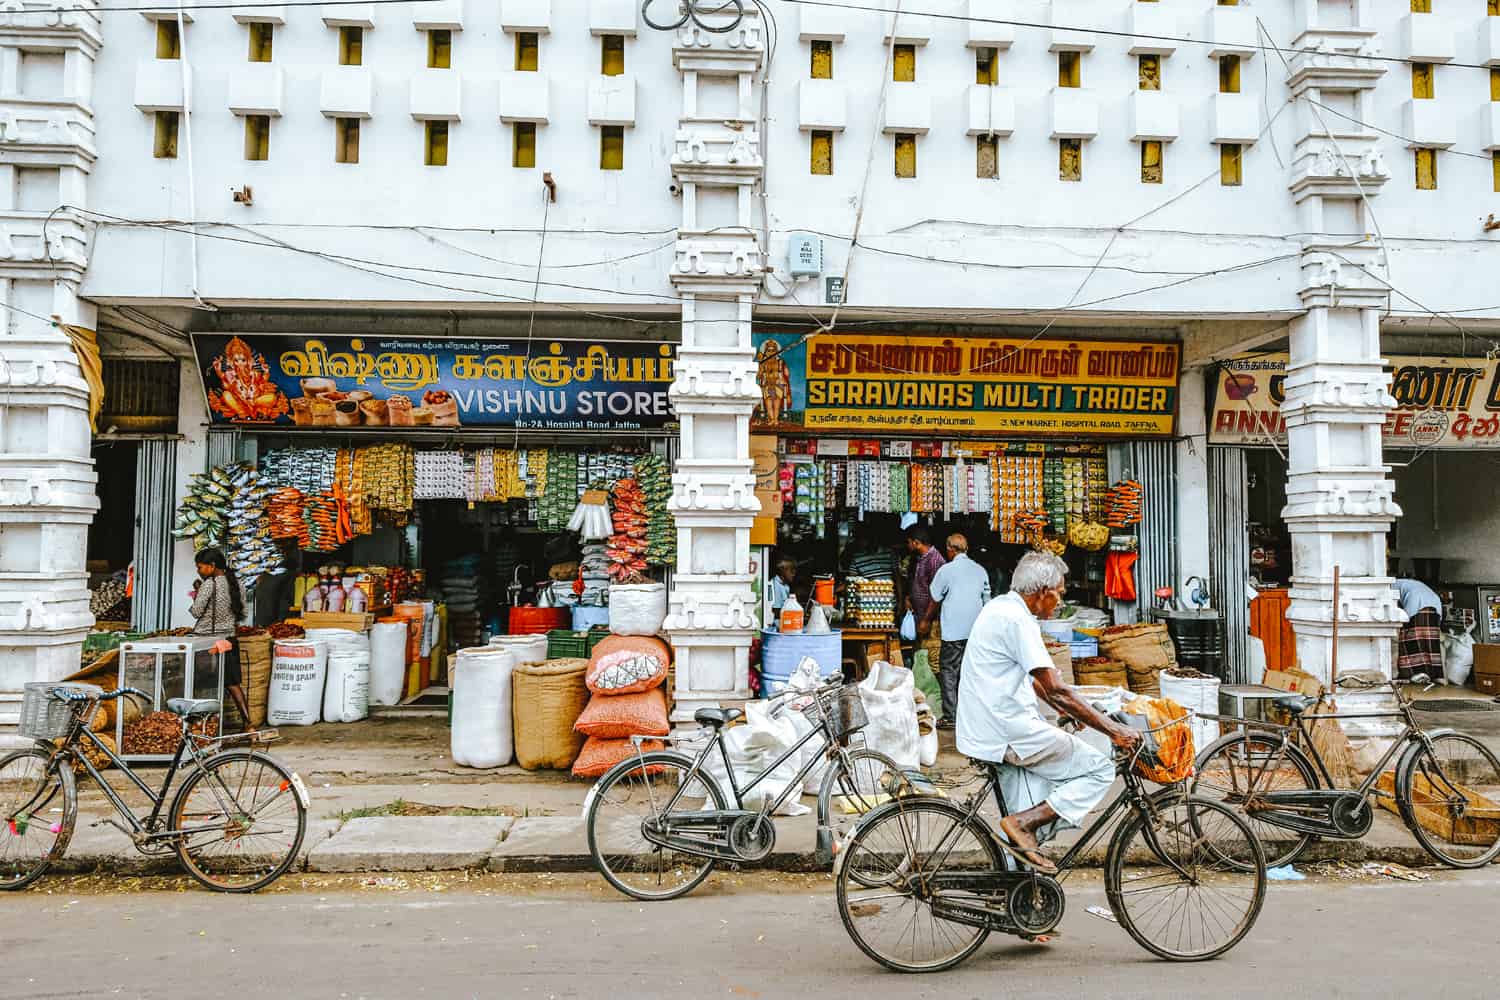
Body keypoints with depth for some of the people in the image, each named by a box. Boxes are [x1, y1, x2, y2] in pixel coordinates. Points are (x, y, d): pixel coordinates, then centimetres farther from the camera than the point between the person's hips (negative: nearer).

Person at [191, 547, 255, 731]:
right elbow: (242, 614, 11)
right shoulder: (236, 583, 6)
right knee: (233, 683, 8)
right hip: (229, 638, 6)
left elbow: (196, 612, -10)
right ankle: (248, 723, 1)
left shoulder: (209, 584, -13)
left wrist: (196, 595, 5)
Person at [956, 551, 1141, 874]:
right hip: (1010, 731, -10)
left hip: (982, 726, 10)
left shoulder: (1000, 607, 14)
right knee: (1100, 769, -2)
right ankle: (1023, 822, -8)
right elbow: (1056, 691, -20)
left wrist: (1072, 711, 25)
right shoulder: (1017, 619, -17)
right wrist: (1113, 730, -14)